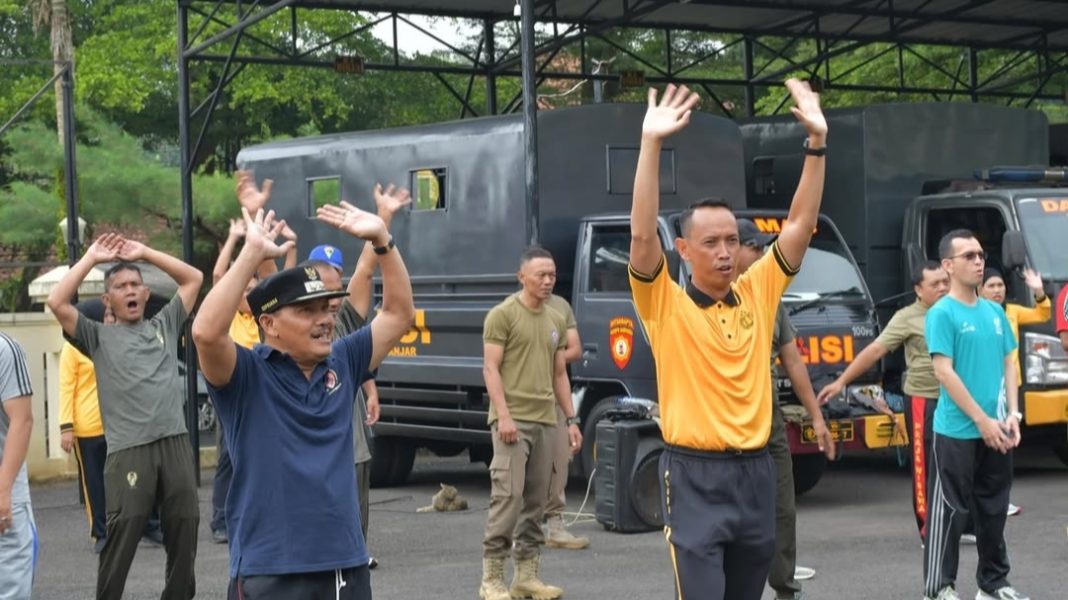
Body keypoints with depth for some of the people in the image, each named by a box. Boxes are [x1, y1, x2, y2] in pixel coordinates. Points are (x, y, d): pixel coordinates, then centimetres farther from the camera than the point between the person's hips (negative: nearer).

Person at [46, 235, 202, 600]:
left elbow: (194, 279, 19)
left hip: (175, 443, 3)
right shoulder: (98, 337, 10)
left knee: (184, 531, 7)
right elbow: (57, 303, -2)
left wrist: (144, 252, 15)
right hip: (128, 450, -3)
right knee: (123, 534, -7)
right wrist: (91, 258, 4)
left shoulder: (164, 326, 18)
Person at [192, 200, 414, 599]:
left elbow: (398, 314, 12)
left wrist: (381, 240, 0)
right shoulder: (246, 375, -6)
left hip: (346, 566, 6)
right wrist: (252, 253, -24)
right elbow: (206, 332, -25)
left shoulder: (342, 364, 10)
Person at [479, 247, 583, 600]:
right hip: (513, 420, -7)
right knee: (508, 495, -11)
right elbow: (490, 368, -8)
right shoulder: (503, 315, -3)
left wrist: (571, 419, 15)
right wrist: (503, 415, -17)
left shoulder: (556, 320, 16)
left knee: (536, 501, 7)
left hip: (546, 421, 7)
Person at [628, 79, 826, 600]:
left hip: (755, 471, 5)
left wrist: (816, 141, -5)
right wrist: (651, 145, -26)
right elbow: (641, 233, -18)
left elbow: (801, 224, 4)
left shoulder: (758, 292, 8)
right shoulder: (666, 304, -4)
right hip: (695, 476, -5)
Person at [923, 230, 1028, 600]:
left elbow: (1008, 364, 14)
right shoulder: (942, 313, -10)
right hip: (956, 432, -6)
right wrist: (982, 420, -16)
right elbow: (944, 372, -15)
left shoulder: (994, 311, 10)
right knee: (949, 511, -2)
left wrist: (1011, 414, 1)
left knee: (994, 510, 14)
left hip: (995, 431, 7)